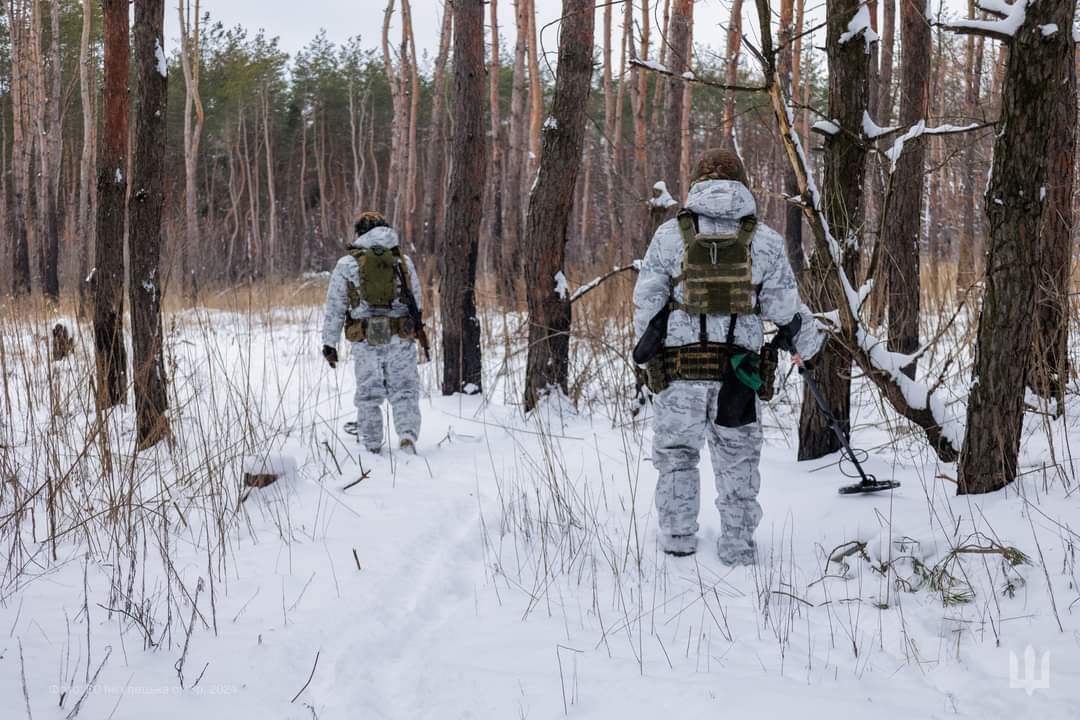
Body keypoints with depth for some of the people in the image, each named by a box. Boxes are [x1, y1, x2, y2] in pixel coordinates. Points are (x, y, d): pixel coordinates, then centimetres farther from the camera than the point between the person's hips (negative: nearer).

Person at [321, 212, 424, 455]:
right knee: (404, 391, 6)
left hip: (366, 340, 0)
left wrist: (329, 343, 7)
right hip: (401, 338, 1)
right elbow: (416, 300, 10)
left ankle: (372, 446, 15)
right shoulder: (403, 261, 7)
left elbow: (335, 308, 2)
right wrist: (412, 324, 26)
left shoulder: (347, 264, 2)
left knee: (368, 395, 11)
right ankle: (407, 436, -14)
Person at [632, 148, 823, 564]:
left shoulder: (670, 234, 1)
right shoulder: (764, 239, 2)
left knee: (676, 455, 14)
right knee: (738, 464, 11)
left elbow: (646, 301, 5)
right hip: (738, 372, 0)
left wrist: (645, 346, 23)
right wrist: (806, 344, 23)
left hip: (678, 371, 0)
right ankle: (738, 551, 16)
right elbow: (785, 308, 4)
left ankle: (678, 545, 14)